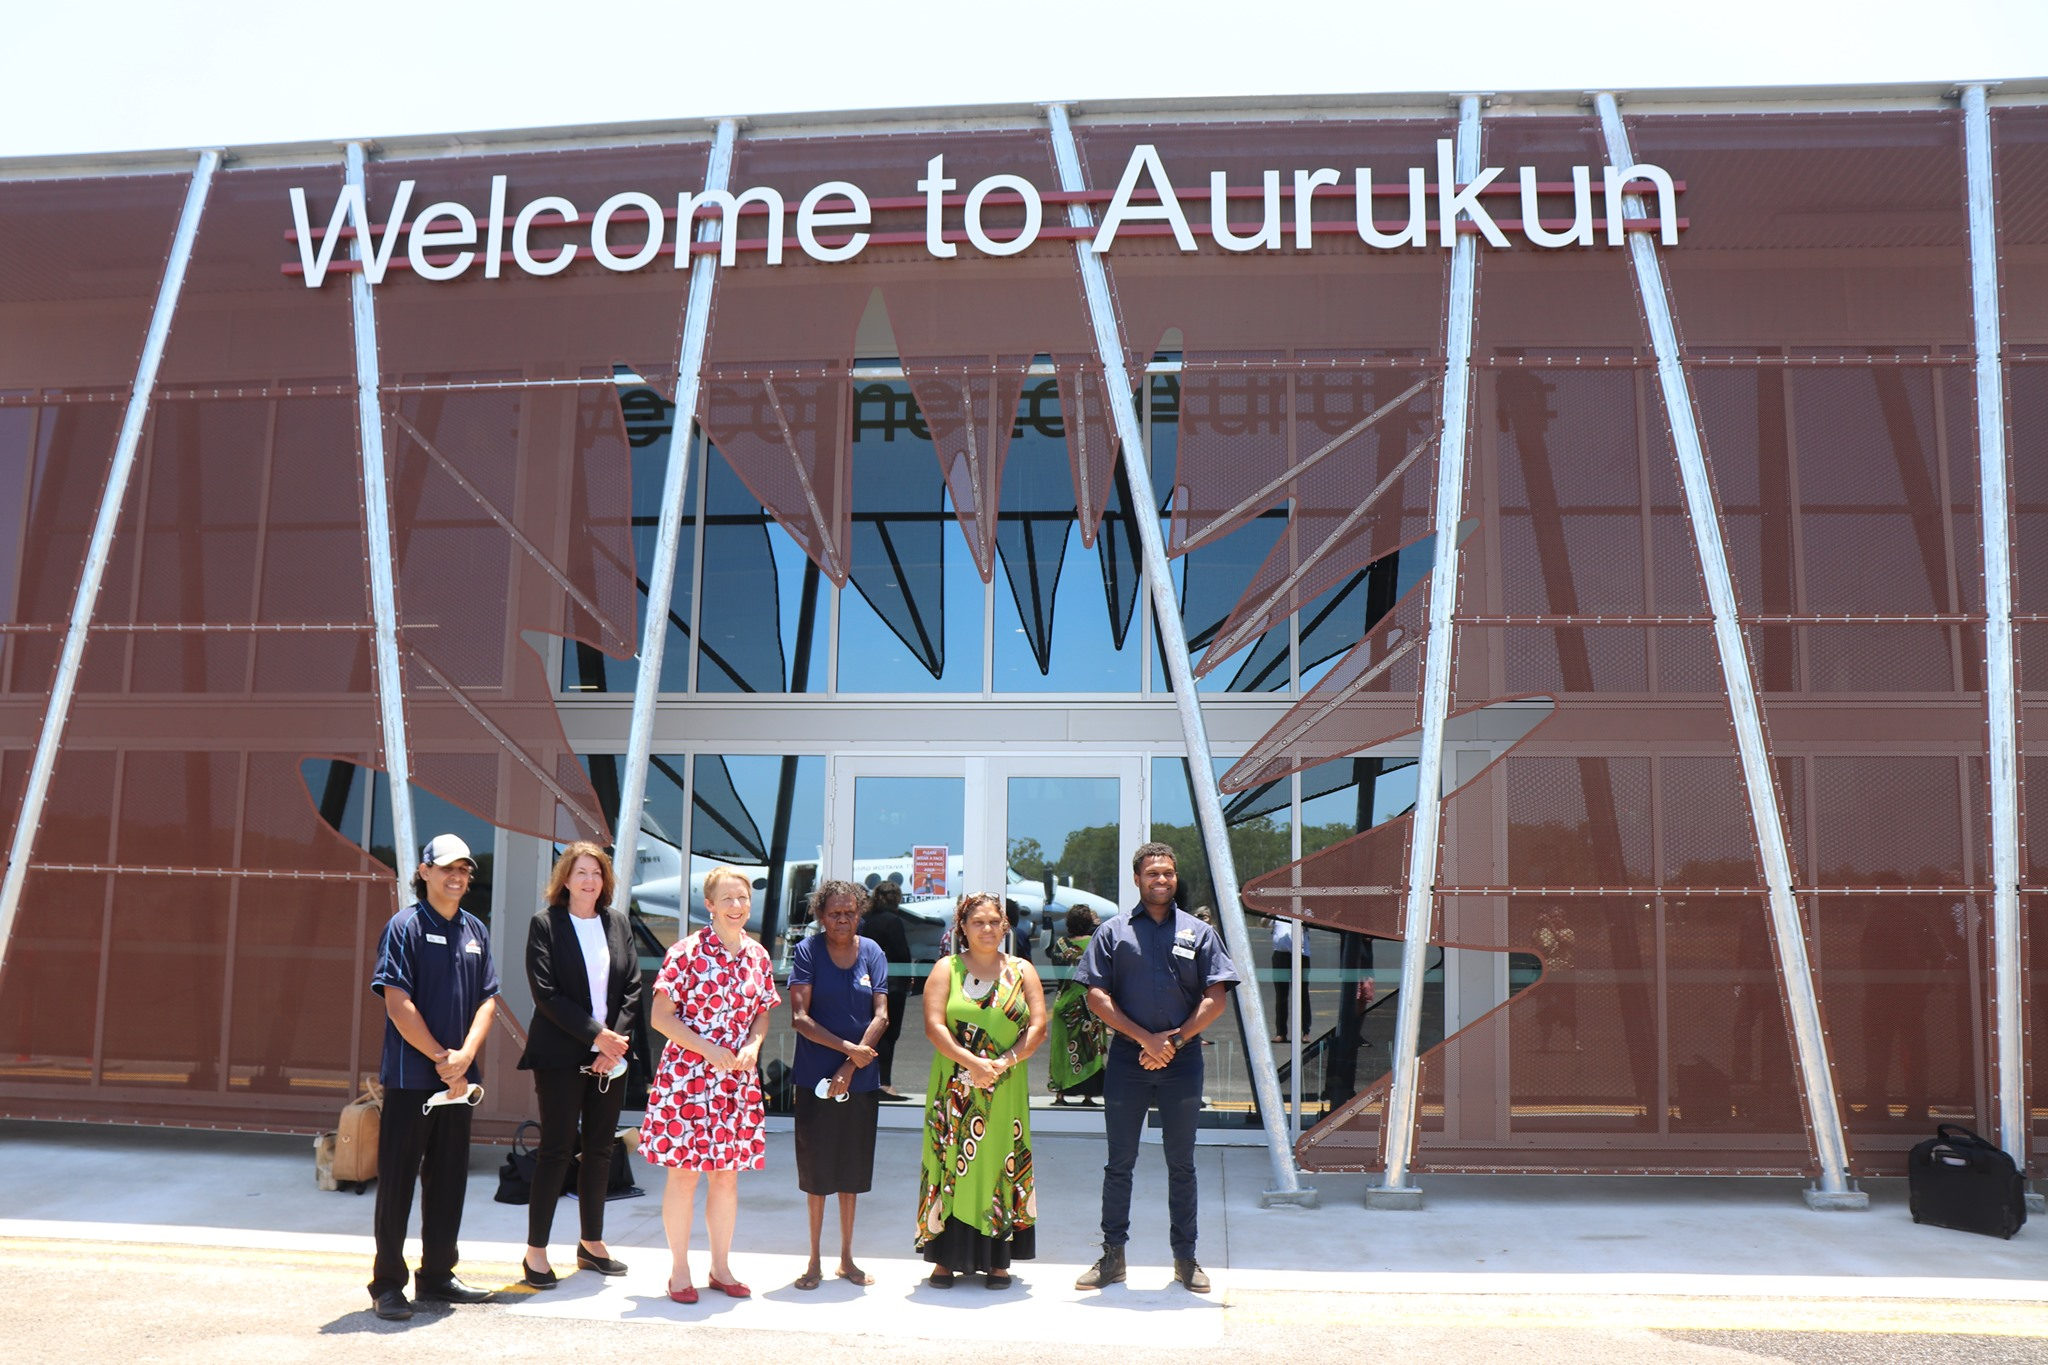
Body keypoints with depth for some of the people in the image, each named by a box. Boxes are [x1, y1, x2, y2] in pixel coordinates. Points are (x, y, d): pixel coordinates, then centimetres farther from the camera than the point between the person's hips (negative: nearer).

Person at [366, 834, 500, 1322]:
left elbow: (487, 999, 7)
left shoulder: (475, 930, 10)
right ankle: (388, 1284, 11)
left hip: (457, 1079, 6)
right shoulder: (406, 926, -7)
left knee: (449, 1179, 13)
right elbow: (398, 1002, -13)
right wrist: (441, 1058, -13)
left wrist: (465, 1055, -9)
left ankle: (437, 1275, 24)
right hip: (410, 1076, -6)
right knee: (398, 1181, 2)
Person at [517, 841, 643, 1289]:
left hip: (610, 1055, 5)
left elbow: (633, 988, 6)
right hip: (561, 1054, -5)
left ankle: (592, 1242, 23)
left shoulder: (617, 922, 9)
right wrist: (596, 1034, -14)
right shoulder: (545, 923, -4)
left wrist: (616, 1040, -7)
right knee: (557, 1149, -3)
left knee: (600, 1148, 11)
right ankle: (536, 1251, 7)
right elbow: (546, 993, -11)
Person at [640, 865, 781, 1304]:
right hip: (686, 1077, -5)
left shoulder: (757, 956, 7)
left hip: (737, 1081, 5)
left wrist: (753, 1046, -5)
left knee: (727, 1174, 11)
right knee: (683, 1174, 2)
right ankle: (679, 1271, 15)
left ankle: (721, 1267, 24)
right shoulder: (687, 952, -9)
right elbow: (660, 1016, -9)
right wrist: (708, 1050, -17)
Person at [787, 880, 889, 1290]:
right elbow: (800, 1017, -11)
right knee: (817, 1168, 4)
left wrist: (850, 1067, -12)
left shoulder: (872, 952, 2)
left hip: (861, 1078, 2)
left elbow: (881, 1015, -2)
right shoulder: (807, 952, -5)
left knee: (853, 1168, 11)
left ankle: (846, 1257, 23)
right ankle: (814, 1260, 17)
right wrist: (848, 1048, -18)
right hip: (815, 1077, -2)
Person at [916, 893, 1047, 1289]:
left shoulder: (1022, 971, 9)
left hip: (1006, 1090, 1)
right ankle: (946, 1258, 6)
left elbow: (1038, 1026, 1)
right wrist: (972, 1062, -17)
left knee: (1001, 1165, 2)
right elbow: (934, 1025, -6)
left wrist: (1005, 1062, -13)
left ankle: (998, 1260, 10)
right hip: (955, 1088, -1)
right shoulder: (947, 968, 5)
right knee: (952, 1163, -1)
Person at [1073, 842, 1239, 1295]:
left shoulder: (1198, 933, 8)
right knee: (1119, 1163, 5)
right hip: (1127, 1059, 0)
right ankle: (1112, 1255, 14)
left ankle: (1185, 1257, 17)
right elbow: (1096, 995, -2)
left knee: (1181, 1164, 8)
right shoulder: (1113, 932, 5)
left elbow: (1215, 998, 3)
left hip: (1182, 1061, 1)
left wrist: (1175, 1039, -9)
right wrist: (1145, 1038, -11)